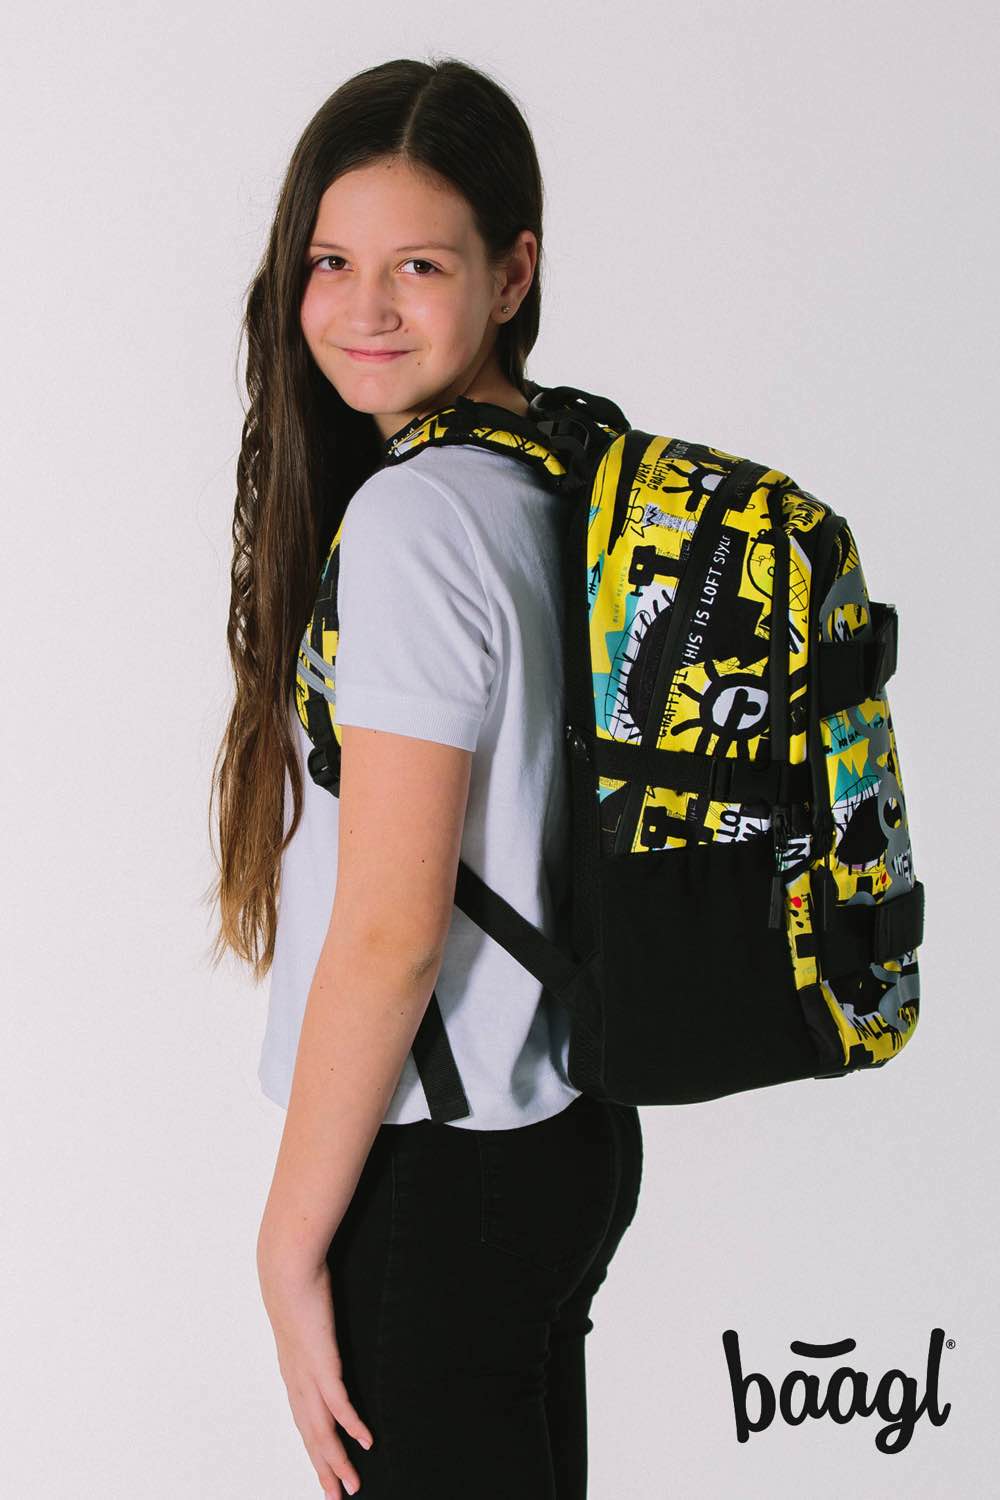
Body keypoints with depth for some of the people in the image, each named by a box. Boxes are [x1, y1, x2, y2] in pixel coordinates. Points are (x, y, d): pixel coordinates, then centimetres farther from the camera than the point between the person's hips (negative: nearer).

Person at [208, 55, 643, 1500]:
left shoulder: (416, 519, -20)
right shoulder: (558, 483, 8)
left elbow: (390, 934, -22)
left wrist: (290, 1244, -14)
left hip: (441, 1179, -9)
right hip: (570, 1133, 9)